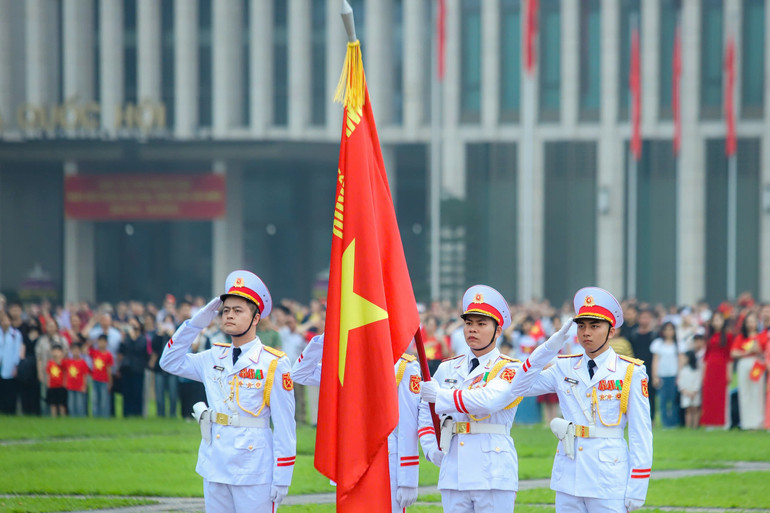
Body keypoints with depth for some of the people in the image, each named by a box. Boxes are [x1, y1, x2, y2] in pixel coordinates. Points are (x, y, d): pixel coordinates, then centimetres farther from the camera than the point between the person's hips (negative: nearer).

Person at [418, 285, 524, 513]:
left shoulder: (510, 369, -2)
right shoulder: (448, 368, 14)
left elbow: (490, 400, -21)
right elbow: (425, 410, 25)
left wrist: (441, 396, -20)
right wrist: (432, 449, 9)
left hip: (493, 475, -5)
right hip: (454, 473, 5)